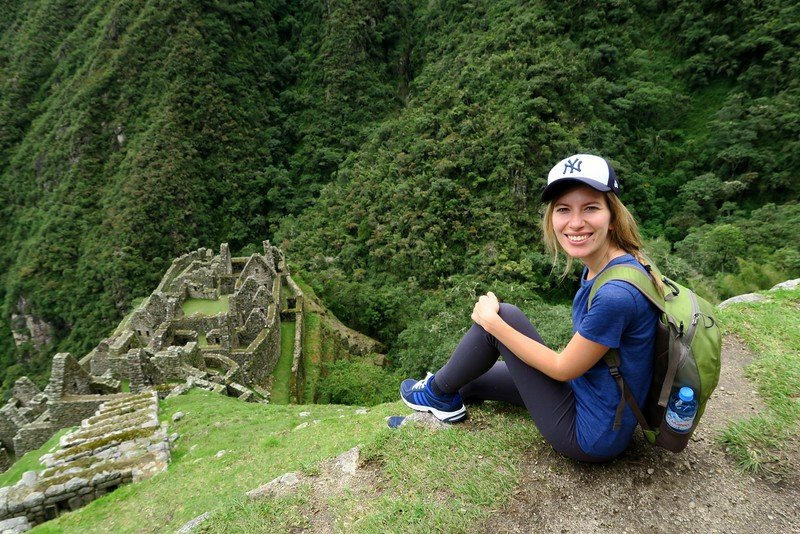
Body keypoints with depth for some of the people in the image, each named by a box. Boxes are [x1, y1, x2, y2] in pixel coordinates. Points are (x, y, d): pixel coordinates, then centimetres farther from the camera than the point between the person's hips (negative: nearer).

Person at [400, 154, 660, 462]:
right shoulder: (596, 266, -4)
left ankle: (438, 391, 13)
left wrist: (492, 320, -15)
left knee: (502, 316, -9)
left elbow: (563, 368, -20)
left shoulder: (616, 293, -32)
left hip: (592, 437, -8)